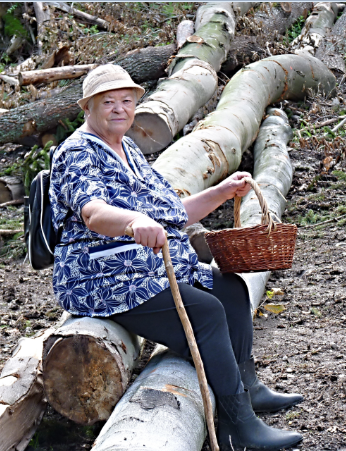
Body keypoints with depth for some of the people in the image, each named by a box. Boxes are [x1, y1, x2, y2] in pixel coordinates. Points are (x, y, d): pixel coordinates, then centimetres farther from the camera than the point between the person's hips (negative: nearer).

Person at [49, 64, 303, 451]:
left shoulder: (129, 151, 19)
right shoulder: (77, 154, -10)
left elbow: (173, 215, 22)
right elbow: (94, 213, -32)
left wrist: (222, 192, 12)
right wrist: (135, 221, -52)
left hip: (161, 271, 10)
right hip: (104, 281, -10)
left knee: (231, 289, 9)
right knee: (206, 312, -23)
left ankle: (247, 387, 17)